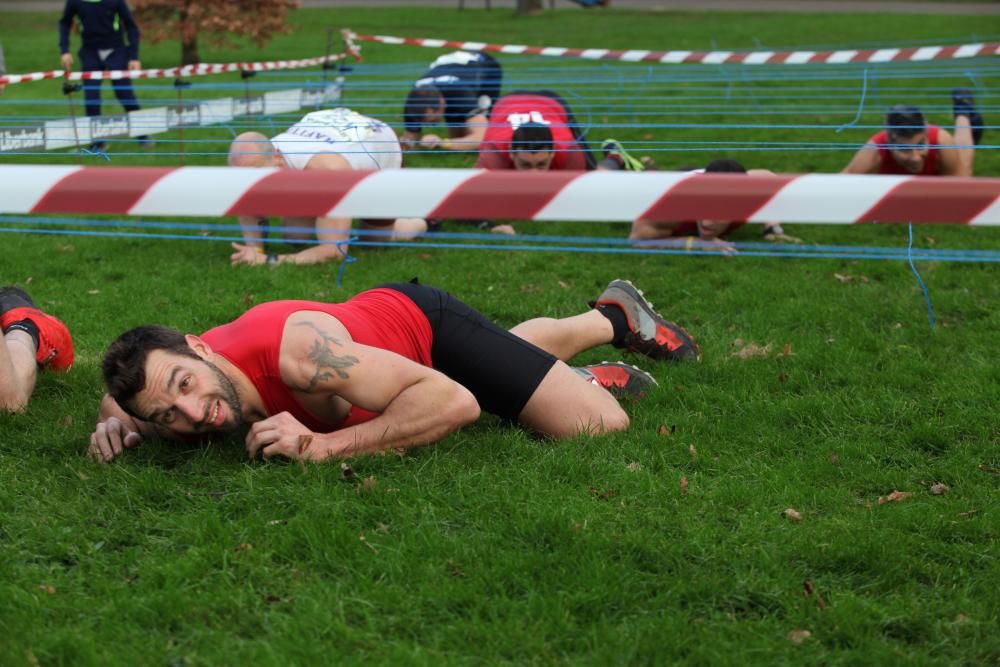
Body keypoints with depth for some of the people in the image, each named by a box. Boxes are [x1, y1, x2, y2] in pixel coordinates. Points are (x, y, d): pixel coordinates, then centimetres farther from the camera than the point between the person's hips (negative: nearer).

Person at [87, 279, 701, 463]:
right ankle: (613, 314, 59)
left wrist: (322, 446, -52)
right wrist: (121, 423, -27)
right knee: (521, 348, 33)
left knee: (599, 422, -12)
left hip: (422, 321, -6)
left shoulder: (299, 348, -48)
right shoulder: (171, 377, -30)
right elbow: (123, 396, -3)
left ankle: (588, 379, 22)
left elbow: (456, 401, -49)